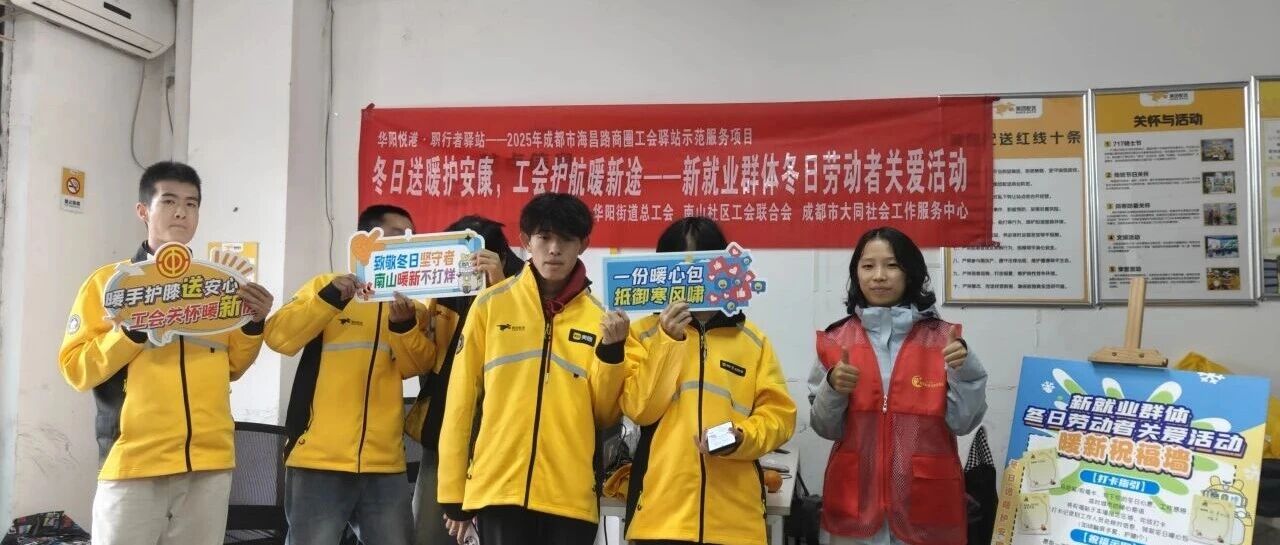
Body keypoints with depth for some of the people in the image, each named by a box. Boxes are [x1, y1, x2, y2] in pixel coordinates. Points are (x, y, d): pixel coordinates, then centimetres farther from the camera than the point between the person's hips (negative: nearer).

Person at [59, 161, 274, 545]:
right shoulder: (109, 280, 3)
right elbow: (75, 368, -2)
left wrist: (254, 326, 0)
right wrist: (130, 331, -15)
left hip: (210, 463, 3)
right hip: (135, 462, -3)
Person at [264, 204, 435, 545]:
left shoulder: (411, 302, 13)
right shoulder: (326, 286, 7)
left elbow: (417, 366, 2)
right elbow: (279, 337, -6)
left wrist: (405, 325, -15)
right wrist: (331, 297, -17)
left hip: (385, 465, 3)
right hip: (319, 459, -3)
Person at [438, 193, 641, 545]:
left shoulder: (600, 317, 5)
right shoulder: (491, 305, 2)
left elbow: (605, 415, 5)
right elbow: (461, 399, 3)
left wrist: (612, 351, -10)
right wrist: (453, 489, 2)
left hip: (571, 496, 1)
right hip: (499, 487, -1)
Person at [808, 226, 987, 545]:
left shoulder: (943, 338, -2)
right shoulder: (836, 340, 0)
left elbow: (962, 423, -4)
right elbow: (825, 428, 2)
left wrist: (964, 372, -18)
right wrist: (833, 388, -15)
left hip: (926, 503, -1)